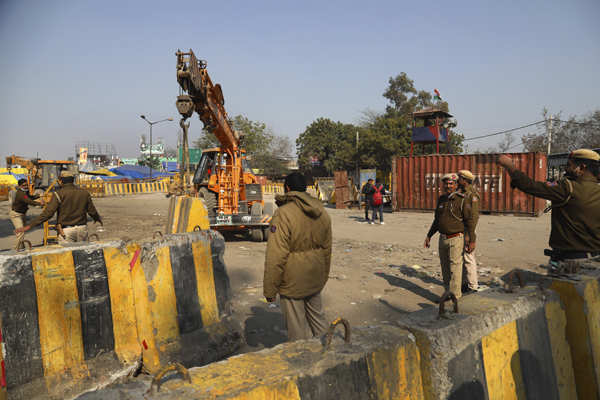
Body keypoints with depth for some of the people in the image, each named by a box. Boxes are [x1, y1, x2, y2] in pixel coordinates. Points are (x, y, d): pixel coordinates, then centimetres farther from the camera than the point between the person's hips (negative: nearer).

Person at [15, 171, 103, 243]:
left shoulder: (59, 194, -8)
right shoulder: (84, 193, 5)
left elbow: (48, 212, -15)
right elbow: (92, 211, 12)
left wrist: (30, 226, -13)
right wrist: (98, 218, 34)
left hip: (66, 230, -4)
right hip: (82, 229, 4)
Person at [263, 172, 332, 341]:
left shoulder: (283, 214, -20)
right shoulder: (322, 212, 3)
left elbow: (276, 256, -21)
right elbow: (327, 249, 12)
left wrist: (269, 289, -12)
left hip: (292, 282, -7)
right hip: (315, 280, 7)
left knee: (297, 326, 8)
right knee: (316, 316, 23)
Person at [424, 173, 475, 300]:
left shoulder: (462, 200, -10)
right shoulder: (441, 199, 9)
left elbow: (469, 221, -10)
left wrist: (472, 240, -12)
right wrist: (429, 235, 15)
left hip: (456, 239, -6)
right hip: (443, 238, 6)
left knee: (455, 266, -9)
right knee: (445, 267, 13)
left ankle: (454, 294, -7)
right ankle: (447, 289, 26)